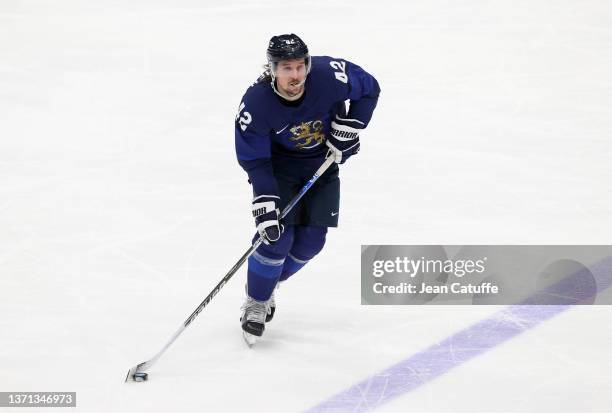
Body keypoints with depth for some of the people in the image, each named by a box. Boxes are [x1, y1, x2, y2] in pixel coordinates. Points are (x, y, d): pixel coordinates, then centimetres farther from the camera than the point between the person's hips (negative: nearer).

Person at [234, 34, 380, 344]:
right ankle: (256, 303, 8)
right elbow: (254, 160, -22)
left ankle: (268, 283, 27)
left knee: (310, 242, 0)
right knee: (277, 237, -15)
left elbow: (369, 89, -8)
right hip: (279, 165, -3)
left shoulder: (329, 75, -29)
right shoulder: (256, 104, -31)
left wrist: (347, 128, -15)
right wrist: (265, 206, -29)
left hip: (323, 162, 3)